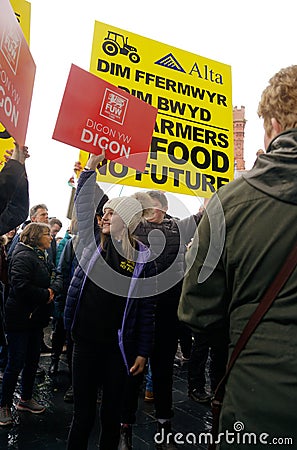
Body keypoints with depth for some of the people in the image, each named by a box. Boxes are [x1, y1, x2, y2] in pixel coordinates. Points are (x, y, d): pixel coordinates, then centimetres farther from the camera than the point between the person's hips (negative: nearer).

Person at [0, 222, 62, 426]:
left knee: (33, 360, 18)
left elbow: (57, 276, 8)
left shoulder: (43, 257, 12)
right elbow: (21, 286, -29)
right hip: (20, 318, -9)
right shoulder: (24, 256, -19)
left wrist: (53, 290, -12)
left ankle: (26, 399, 35)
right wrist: (45, 295, -18)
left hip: (36, 317, 9)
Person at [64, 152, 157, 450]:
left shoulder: (143, 258, -6)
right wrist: (91, 168, -10)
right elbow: (83, 205, -3)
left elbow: (147, 309, -4)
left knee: (111, 415, 15)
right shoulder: (93, 242, 3)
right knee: (83, 414, 13)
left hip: (119, 347, -2)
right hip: (86, 342, 2)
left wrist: (142, 353, -3)